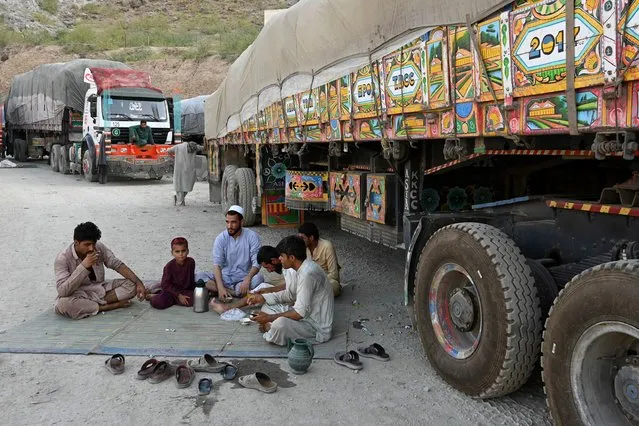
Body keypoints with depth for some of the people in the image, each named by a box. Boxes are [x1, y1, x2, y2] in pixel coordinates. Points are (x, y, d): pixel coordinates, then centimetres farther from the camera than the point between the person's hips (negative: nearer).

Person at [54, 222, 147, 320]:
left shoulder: (99, 248, -8)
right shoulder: (63, 258, -20)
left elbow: (118, 265, -1)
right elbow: (62, 291, -29)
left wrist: (138, 283, -12)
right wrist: (84, 266, -36)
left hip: (99, 289, 4)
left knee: (131, 285, -13)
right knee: (63, 304, -38)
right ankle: (107, 307, -21)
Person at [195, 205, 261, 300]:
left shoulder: (252, 236, -8)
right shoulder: (221, 238, -4)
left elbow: (256, 263, -12)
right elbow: (217, 264, -13)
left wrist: (247, 279, -32)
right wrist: (220, 287, -28)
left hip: (244, 278, -2)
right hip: (224, 278, 2)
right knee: (198, 277, -22)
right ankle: (238, 293, -24)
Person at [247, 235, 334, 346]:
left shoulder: (308, 273, -27)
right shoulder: (304, 268, 4)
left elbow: (300, 312, -27)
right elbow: (290, 294, 18)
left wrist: (269, 318, -19)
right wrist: (262, 298, 8)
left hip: (318, 329, -10)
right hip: (309, 317, 10)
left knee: (280, 323, -34)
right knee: (266, 305, 16)